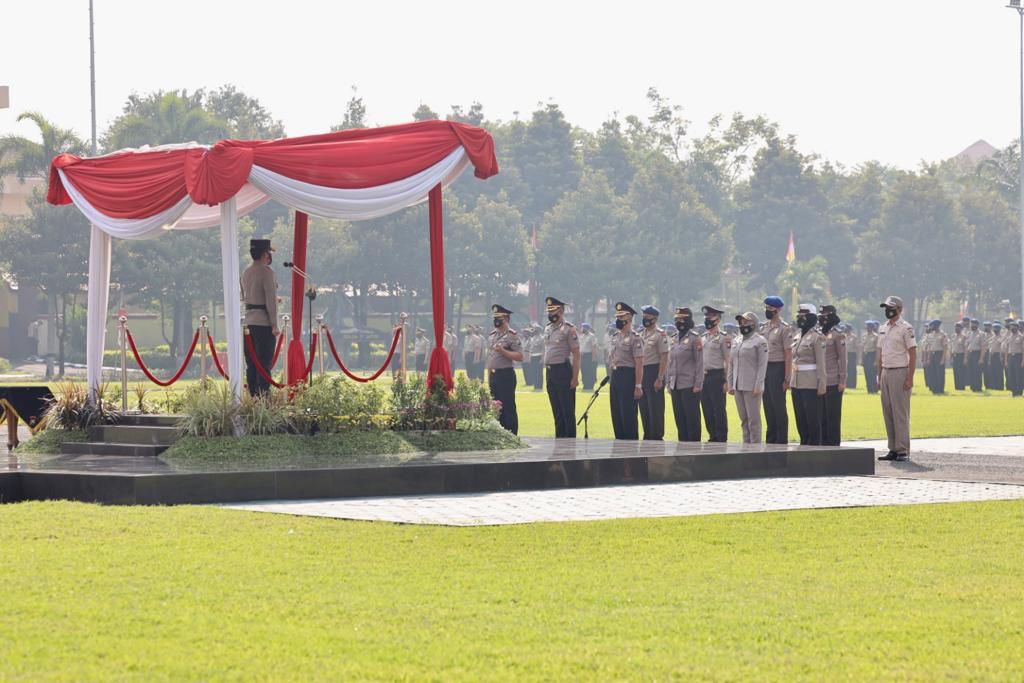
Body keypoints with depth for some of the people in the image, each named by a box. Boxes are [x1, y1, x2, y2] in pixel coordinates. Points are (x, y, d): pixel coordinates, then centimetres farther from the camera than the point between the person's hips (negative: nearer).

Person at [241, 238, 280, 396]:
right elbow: (271, 300, -15)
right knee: (264, 363, -6)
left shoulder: (246, 272, 12)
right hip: (263, 322, -7)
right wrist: (275, 325, -12)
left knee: (251, 363, 10)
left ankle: (253, 396, 11)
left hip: (249, 321, 7)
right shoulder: (267, 272, -12)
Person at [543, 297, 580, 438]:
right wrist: (547, 374, 15)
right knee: (556, 410, 12)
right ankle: (559, 438, 17)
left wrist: (575, 377, -17)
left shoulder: (569, 329, -10)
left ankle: (570, 440, 0)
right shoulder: (548, 329, 14)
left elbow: (576, 354, -12)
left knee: (567, 410, -4)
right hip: (550, 372, 8)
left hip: (563, 372, -8)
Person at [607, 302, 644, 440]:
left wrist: (638, 386, -18)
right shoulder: (614, 337, 16)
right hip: (615, 377, 8)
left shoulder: (634, 338, -10)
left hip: (628, 377, -8)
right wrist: (612, 383, 18)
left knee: (628, 415, -7)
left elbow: (639, 364, -14)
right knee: (616, 414, 10)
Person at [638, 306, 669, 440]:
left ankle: (657, 436, -1)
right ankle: (648, 435, 17)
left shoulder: (660, 334, -9)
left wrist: (660, 379, -18)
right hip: (641, 372, 8)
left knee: (655, 407, -5)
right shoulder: (642, 335, 15)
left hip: (653, 372, -8)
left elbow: (664, 358, -14)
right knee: (644, 407, 10)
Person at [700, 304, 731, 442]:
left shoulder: (724, 337, -6)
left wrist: (727, 381, -15)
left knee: (719, 410, -5)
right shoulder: (703, 337, 16)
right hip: (703, 378, 7)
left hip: (716, 376, -7)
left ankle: (722, 438, 0)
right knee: (707, 410, 8)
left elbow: (728, 361, -10)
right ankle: (713, 436, 15)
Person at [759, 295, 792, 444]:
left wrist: (786, 378, -15)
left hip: (777, 368, -7)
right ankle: (771, 439, 18)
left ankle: (782, 440, 1)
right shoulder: (764, 327, 13)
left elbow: (788, 354, -11)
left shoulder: (785, 328, -9)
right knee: (768, 407, 11)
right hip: (764, 368, 7)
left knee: (779, 407, -4)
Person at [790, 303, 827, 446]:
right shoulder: (797, 337, 15)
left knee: (813, 419, -3)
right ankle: (804, 445, 15)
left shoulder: (817, 337, -8)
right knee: (800, 419, 10)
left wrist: (821, 385, -15)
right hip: (797, 383, 8)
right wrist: (791, 383, 15)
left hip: (811, 384, -8)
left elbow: (821, 363, -11)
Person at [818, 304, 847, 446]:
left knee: (833, 415, -4)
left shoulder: (837, 336, -5)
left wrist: (842, 381, -12)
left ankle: (833, 444, 0)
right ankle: (824, 444, 12)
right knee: (821, 415, 7)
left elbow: (843, 359, -7)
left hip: (833, 382, -6)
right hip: (820, 381, 7)